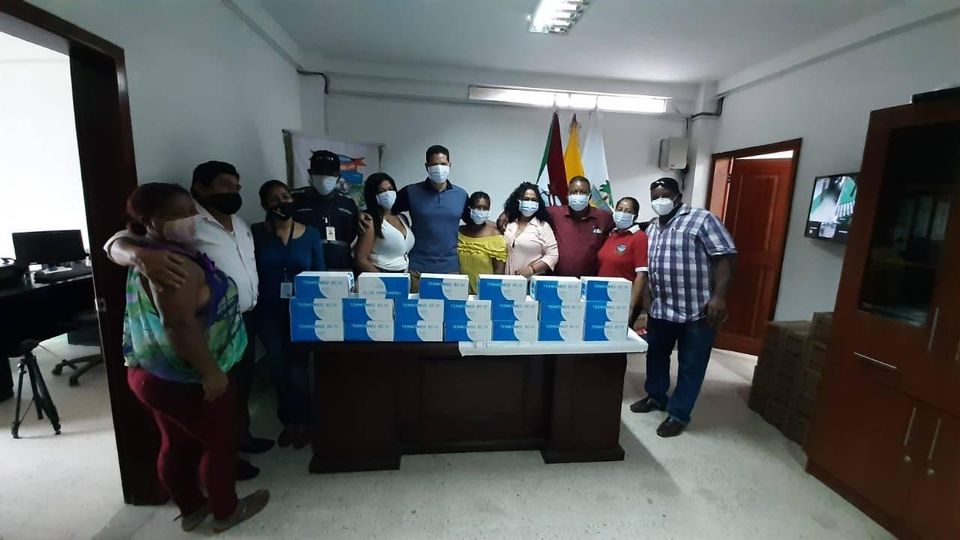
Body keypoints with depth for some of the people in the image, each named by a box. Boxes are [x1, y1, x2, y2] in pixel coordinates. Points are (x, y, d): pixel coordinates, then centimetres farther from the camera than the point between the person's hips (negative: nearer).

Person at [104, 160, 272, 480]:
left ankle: (242, 436, 45)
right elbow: (118, 243, -25)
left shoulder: (239, 224, 8)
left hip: (245, 319, 8)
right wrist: (142, 255, -48)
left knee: (243, 384, 23)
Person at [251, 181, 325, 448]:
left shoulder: (311, 234, -1)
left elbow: (320, 274, 2)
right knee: (279, 368, 12)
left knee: (297, 368, 0)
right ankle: (288, 421, 32)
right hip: (268, 312, 1)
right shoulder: (255, 233, -2)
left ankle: (302, 422, 22)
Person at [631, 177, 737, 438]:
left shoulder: (702, 219, -8)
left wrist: (719, 297, -21)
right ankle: (656, 397, 38)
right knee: (656, 355, 18)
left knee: (691, 365, 6)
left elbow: (725, 256, -14)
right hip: (660, 309, 7)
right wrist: (646, 298, 14)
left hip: (697, 311, -6)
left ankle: (678, 414, 20)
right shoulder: (652, 228, 14)